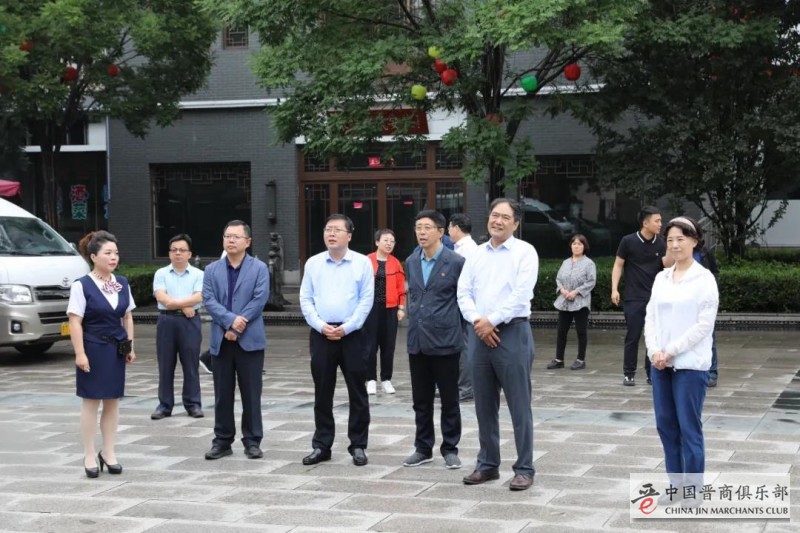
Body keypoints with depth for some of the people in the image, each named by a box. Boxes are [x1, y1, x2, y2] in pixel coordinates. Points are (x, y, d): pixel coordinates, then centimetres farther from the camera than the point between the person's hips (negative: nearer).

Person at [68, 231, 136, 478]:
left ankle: (108, 452, 18)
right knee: (91, 402, 2)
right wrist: (80, 354, -17)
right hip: (93, 349, -5)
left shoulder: (122, 284, 6)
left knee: (113, 401, 9)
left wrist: (130, 346, 8)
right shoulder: (82, 286, -11)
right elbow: (75, 323, -13)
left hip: (116, 350, 5)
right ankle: (89, 455, 9)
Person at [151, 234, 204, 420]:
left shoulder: (198, 274, 6)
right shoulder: (161, 274, 8)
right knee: (165, 365, 4)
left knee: (191, 364, 2)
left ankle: (193, 403, 8)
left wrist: (174, 302, -11)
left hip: (190, 321, -1)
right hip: (167, 321, 1)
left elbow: (198, 297, -7)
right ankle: (164, 404, 9)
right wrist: (184, 306, -10)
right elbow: (161, 298, -5)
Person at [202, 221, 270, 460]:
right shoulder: (212, 270, 10)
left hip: (250, 340, -3)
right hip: (221, 340, 3)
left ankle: (252, 441, 8)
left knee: (251, 393, 1)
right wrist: (231, 320, -17)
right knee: (222, 393, 7)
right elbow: (209, 300, -2)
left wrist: (238, 326, -15)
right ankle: (222, 441, 14)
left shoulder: (259, 268, 2)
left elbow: (260, 299, -8)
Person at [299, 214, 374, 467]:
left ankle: (358, 446, 11)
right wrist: (321, 326, -8)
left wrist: (346, 328, -12)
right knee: (322, 393, 7)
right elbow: (305, 299, 5)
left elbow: (366, 300, -4)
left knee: (357, 392, 2)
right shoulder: (313, 263, 7)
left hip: (352, 334, -2)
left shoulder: (362, 263, 0)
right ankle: (321, 446, 14)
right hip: (321, 334, 2)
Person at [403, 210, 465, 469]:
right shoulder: (411, 262, 9)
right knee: (421, 400, 11)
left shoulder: (456, 262, -9)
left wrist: (447, 322, -1)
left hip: (445, 341, -5)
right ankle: (423, 448, 22)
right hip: (417, 341, 5)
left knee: (449, 399, 5)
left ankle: (450, 449, 16)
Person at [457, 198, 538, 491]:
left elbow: (521, 294, -12)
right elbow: (463, 292, 8)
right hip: (480, 333, 5)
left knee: (519, 405, -2)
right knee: (484, 405, 11)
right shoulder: (476, 254, 13)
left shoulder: (524, 252, -3)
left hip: (512, 332, -5)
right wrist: (477, 321, -9)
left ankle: (524, 469, 5)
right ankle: (487, 464, 21)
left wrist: (491, 321, -13)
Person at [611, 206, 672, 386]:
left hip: (655, 297, 3)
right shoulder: (628, 241, -5)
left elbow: (667, 265, -4)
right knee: (633, 336, -1)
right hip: (634, 298, -3)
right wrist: (614, 289, -7)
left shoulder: (660, 244, 5)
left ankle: (652, 373, 13)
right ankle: (629, 374, 8)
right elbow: (618, 265, 0)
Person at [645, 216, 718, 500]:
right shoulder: (661, 278, 11)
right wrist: (654, 351, -7)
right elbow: (651, 317, 9)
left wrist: (672, 351, -15)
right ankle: (676, 485, 20)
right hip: (660, 364, 6)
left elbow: (704, 324, -12)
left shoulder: (704, 279, -6)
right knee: (665, 425, 9)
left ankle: (694, 490, 5)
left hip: (690, 364, -6)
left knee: (689, 428, -3)